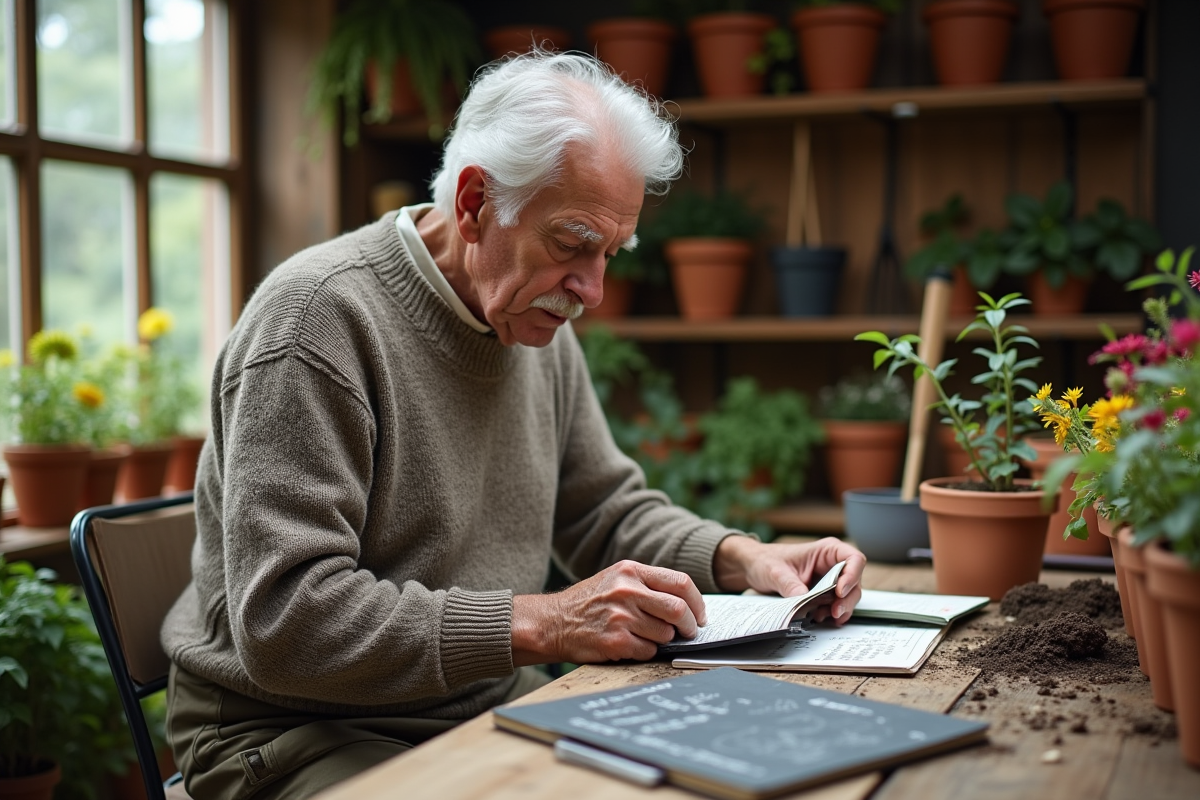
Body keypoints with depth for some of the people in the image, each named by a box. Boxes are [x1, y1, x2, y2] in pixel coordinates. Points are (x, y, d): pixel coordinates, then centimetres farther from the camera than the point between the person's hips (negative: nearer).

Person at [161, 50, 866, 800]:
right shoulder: (319, 316, -20)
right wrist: (540, 624, -29)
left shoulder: (538, 323, 6)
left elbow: (609, 511, 17)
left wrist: (740, 557, -2)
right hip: (304, 734, -7)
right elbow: (286, 622, -26)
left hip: (492, 705, 7)